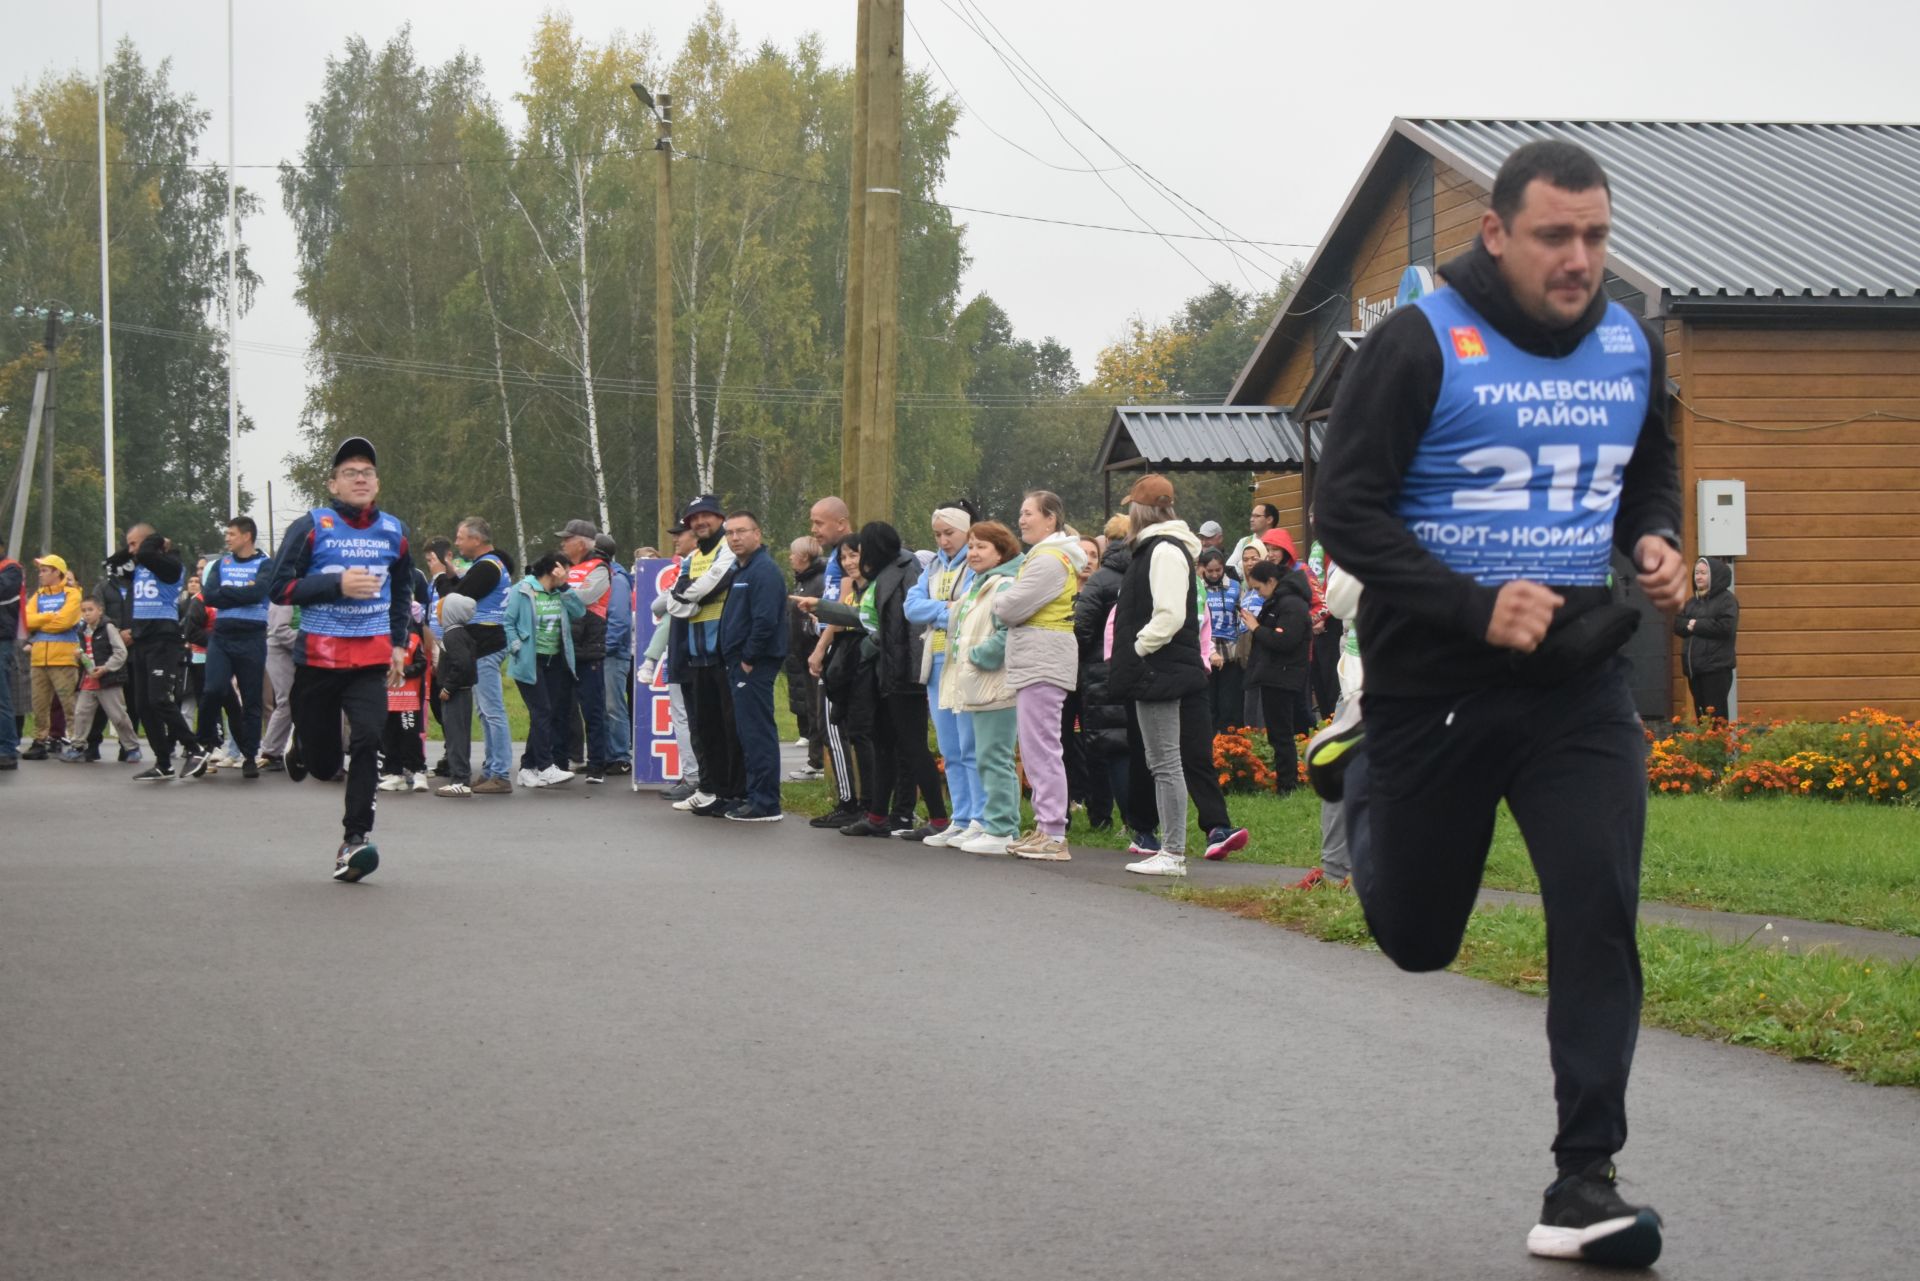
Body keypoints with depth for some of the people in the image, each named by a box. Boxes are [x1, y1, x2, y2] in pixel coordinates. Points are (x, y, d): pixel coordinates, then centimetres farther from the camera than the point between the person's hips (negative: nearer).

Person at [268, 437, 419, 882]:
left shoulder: (392, 531, 10)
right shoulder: (312, 527, -3)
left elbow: (402, 589, 27)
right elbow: (279, 588, -7)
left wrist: (398, 643, 19)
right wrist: (338, 583, -17)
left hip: (372, 657, 2)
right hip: (318, 656, -2)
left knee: (367, 740, -20)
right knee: (323, 765, 3)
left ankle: (355, 839, -14)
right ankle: (301, 747, 41)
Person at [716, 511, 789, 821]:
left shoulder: (764, 571, -14)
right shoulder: (740, 570, 18)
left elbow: (765, 621, -22)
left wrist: (748, 659, -17)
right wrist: (737, 660, 15)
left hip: (754, 666, -10)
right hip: (741, 664, 10)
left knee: (757, 734, -9)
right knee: (749, 733, 14)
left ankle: (765, 804, -7)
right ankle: (756, 796, 20)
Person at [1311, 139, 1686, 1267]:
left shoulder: (1630, 345, 5)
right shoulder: (1423, 344, -12)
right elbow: (1347, 509, -13)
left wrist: (1653, 538, 0)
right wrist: (1476, 608, -23)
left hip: (1582, 680, 3)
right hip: (1433, 682, -3)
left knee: (1600, 921, -10)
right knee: (1416, 938, 13)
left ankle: (1586, 1182, -3)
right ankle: (1360, 770, 46)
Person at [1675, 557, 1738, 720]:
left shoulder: (1727, 599, -3)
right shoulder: (1692, 602, 19)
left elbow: (1726, 626, -17)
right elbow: (1678, 626, 11)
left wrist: (1697, 625, -10)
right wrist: (1688, 624, -10)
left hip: (1717, 668, -7)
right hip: (1694, 668, 7)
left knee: (1716, 715, -10)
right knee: (1701, 715, 10)